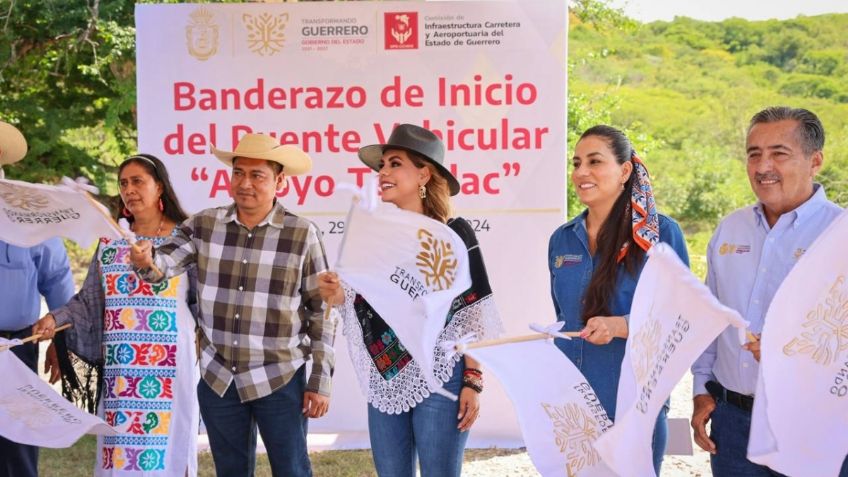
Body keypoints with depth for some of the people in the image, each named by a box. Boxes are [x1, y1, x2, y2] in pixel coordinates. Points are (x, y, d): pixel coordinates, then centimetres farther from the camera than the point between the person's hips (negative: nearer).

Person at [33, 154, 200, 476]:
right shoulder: (110, 242, 12)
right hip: (119, 367, 3)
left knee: (167, 445, -3)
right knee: (117, 449, 3)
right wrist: (56, 320, -6)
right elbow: (89, 302, 9)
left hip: (169, 364, -3)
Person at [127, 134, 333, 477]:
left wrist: (321, 381, -6)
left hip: (279, 379, -3)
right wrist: (145, 261, -32)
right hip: (218, 378, 3)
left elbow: (321, 311, -5)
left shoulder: (302, 234, -8)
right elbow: (165, 263, -7)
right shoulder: (204, 225, 1)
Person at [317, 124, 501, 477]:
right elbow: (364, 306, 11)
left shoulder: (453, 234, -6)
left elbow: (473, 315, -7)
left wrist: (473, 381, -12)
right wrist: (337, 296, -10)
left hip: (440, 378, -5)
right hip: (385, 381, 5)